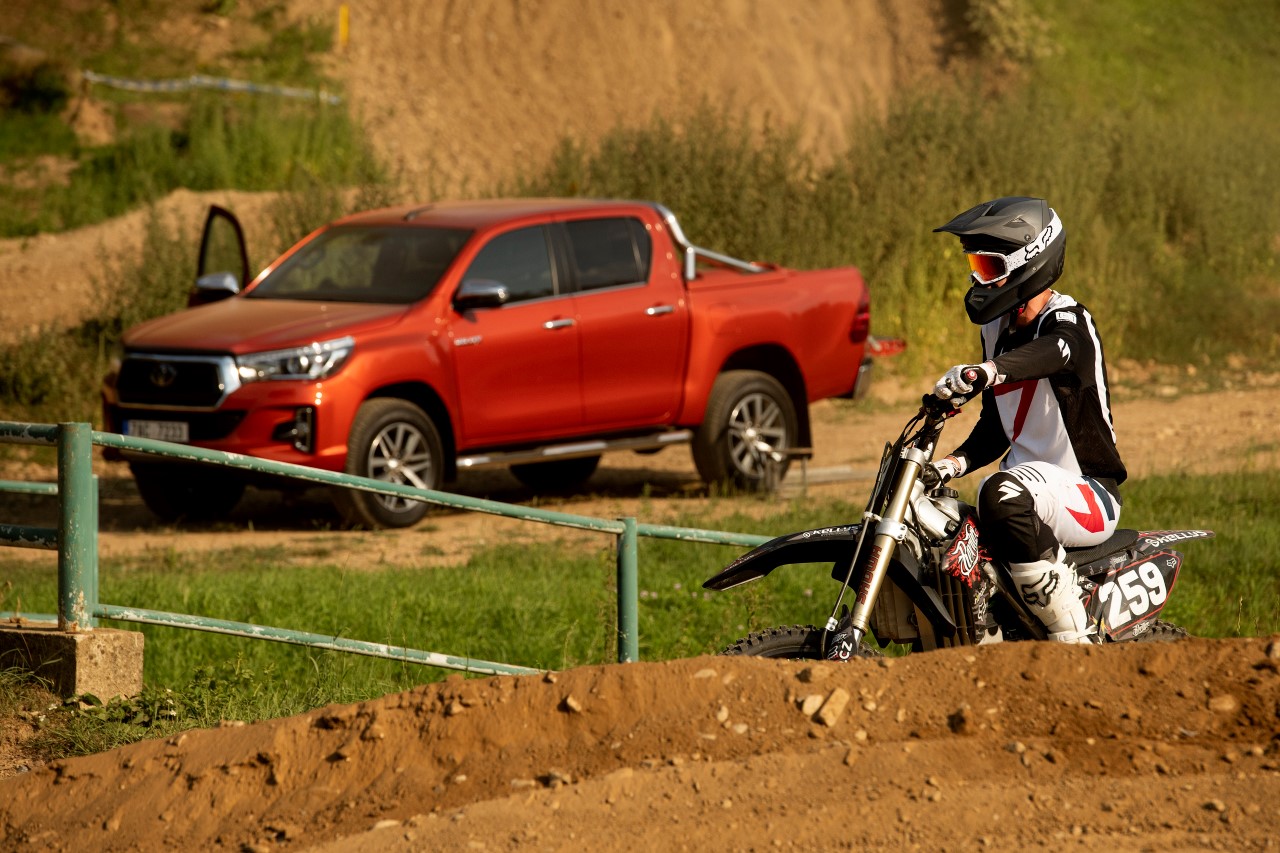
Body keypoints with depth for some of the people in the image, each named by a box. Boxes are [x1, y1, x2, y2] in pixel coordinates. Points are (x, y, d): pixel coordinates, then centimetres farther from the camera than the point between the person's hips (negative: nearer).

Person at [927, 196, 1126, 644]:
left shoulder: (1068, 321, -12)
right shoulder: (997, 331, 14)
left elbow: (1050, 352, -39)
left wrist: (985, 371, -59)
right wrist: (953, 463, 0)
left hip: (1088, 495, -9)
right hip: (1029, 479, 9)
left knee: (1003, 495, -39)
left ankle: (1074, 642, -36)